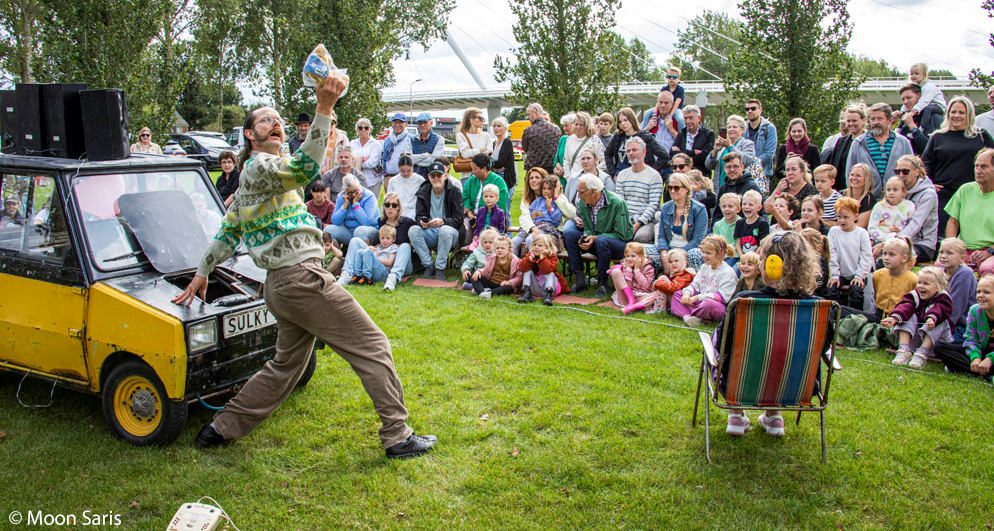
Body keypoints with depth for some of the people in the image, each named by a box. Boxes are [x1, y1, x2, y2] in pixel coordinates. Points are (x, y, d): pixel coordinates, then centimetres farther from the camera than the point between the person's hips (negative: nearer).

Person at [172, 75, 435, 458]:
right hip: (302, 276, -10)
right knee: (372, 346, -6)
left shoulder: (251, 177, 23)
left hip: (281, 284, 10)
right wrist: (324, 109, -33)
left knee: (286, 365, 19)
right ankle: (398, 436, -2)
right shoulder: (259, 166, -8)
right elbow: (305, 167, -29)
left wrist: (201, 273, 33)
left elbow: (227, 232, 27)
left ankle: (222, 428, 24)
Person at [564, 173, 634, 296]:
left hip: (622, 244, -6)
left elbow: (621, 235, -19)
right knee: (568, 234, -15)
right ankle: (580, 279, -15)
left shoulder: (617, 203, -21)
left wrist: (596, 238, -28)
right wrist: (586, 238, -19)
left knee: (601, 241, -39)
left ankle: (603, 283, -20)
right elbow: (587, 229, 6)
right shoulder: (583, 203, -3)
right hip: (595, 241, 6)